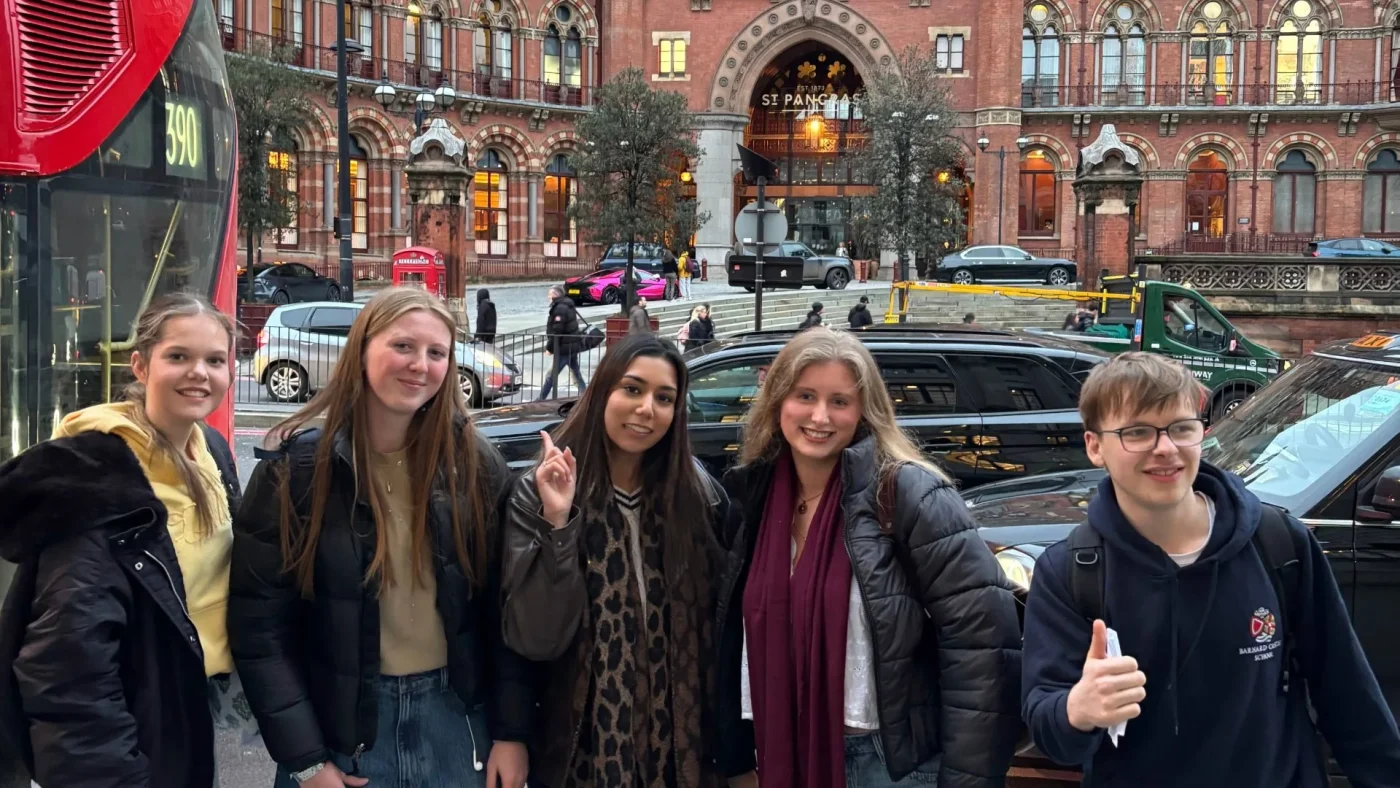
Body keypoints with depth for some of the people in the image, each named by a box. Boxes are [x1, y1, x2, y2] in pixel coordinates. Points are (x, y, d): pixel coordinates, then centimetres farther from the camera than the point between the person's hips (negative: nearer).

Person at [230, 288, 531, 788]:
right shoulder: (298, 467, -9)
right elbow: (259, 624, -8)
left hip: (454, 715, 2)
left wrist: (512, 730, -3)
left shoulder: (474, 464, -2)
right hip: (339, 724, -2)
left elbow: (504, 606, 0)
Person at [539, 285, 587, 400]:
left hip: (563, 349, -10)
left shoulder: (559, 308, -17)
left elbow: (557, 331, -22)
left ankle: (541, 399, -2)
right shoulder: (569, 306, 14)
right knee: (577, 374, 15)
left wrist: (549, 347, -14)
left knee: (550, 377, -5)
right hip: (573, 347, 10)